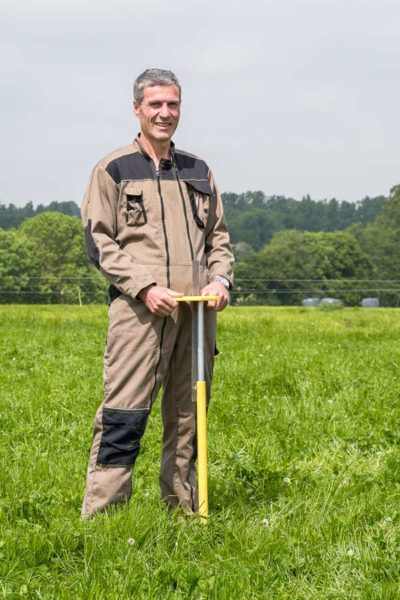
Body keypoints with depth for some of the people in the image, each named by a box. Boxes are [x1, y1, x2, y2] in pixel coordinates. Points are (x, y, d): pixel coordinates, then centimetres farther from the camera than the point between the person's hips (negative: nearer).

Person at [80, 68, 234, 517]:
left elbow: (218, 234, 22)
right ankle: (100, 514, -4)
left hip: (197, 310, 5)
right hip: (139, 309, -5)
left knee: (188, 415, 9)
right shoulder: (113, 169, 4)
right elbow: (99, 241, -1)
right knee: (124, 414, -9)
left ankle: (184, 509, 20)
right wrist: (144, 286, -13)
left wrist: (220, 278, 2)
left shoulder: (198, 171, 18)